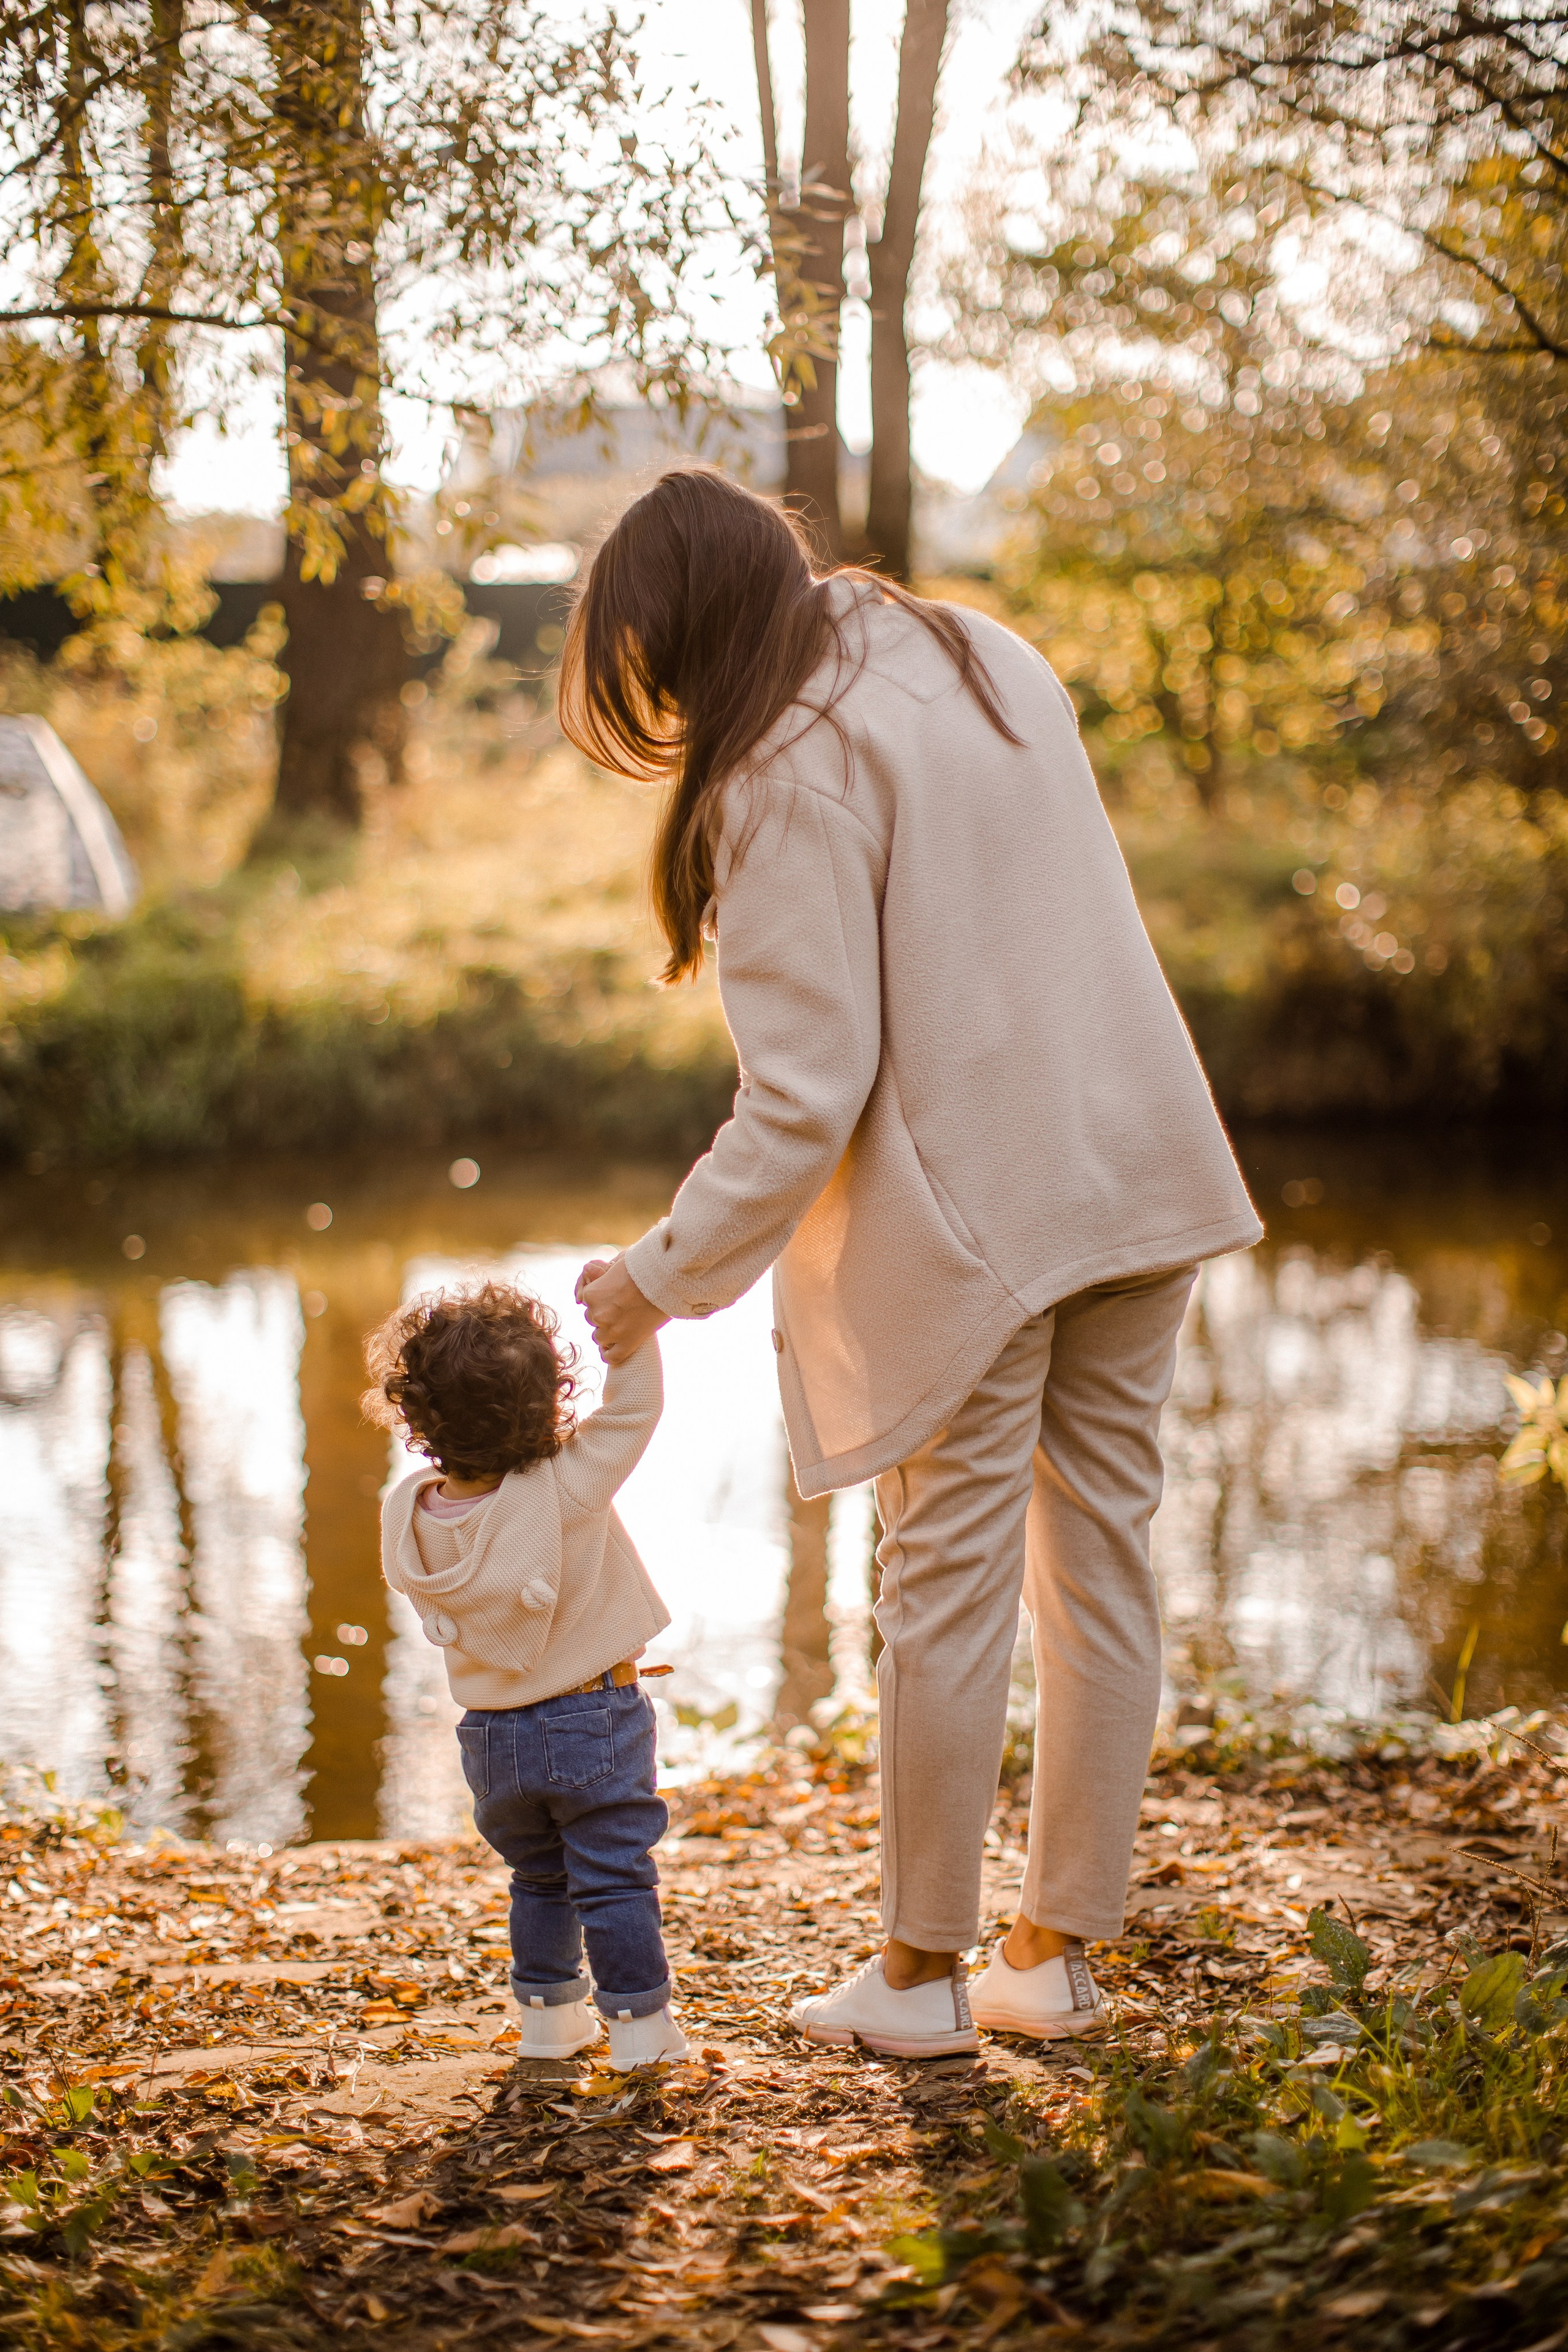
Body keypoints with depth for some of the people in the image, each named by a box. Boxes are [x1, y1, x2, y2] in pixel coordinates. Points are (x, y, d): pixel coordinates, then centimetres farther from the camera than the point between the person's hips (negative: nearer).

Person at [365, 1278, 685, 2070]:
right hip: (594, 1722, -4)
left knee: (537, 1877, 22)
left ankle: (548, 2011, 30)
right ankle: (637, 2020, 11)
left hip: (492, 1736, 4)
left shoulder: (410, 1514, -11)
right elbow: (634, 1408, -17)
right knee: (613, 1876, 6)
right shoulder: (567, 1490, -23)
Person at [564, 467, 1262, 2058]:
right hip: (1137, 1171, 7)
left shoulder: (790, 778, -15)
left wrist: (667, 1276, -9)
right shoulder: (988, 656, 8)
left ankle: (921, 1974, 17)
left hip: (970, 1212, -7)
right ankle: (1060, 1955, 22)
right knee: (1101, 1558, 11)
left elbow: (807, 1090, -18)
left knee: (950, 1585, 5)